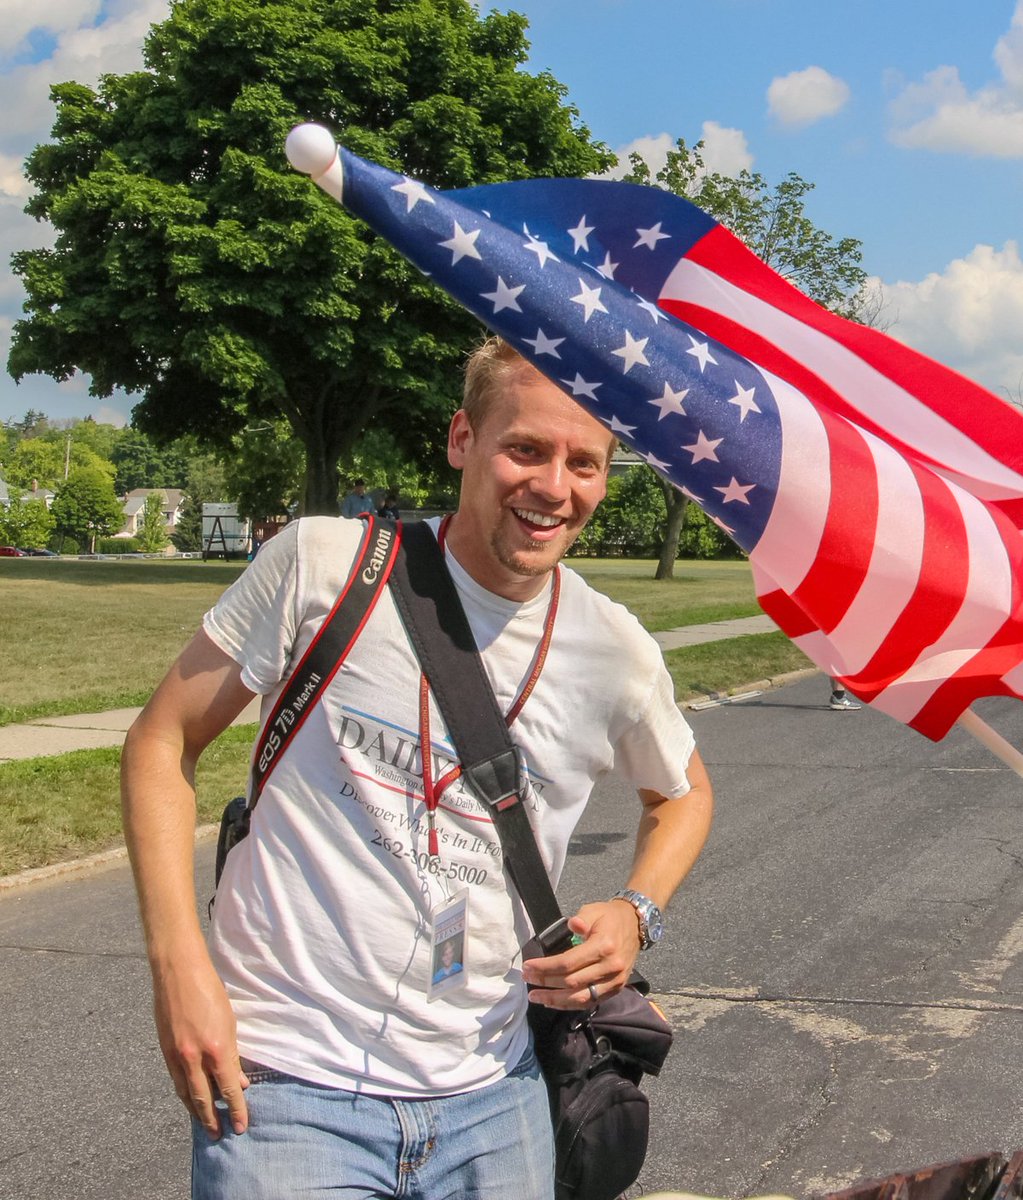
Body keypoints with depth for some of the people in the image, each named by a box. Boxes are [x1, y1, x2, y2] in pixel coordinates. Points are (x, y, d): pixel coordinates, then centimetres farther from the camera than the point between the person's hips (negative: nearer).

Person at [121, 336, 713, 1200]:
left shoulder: (616, 652, -1)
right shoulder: (326, 564, -9)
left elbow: (684, 794, 20)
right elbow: (163, 742, -1)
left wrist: (635, 914, -1)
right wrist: (178, 963, -12)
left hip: (488, 1097, 3)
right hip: (285, 1082, -3)